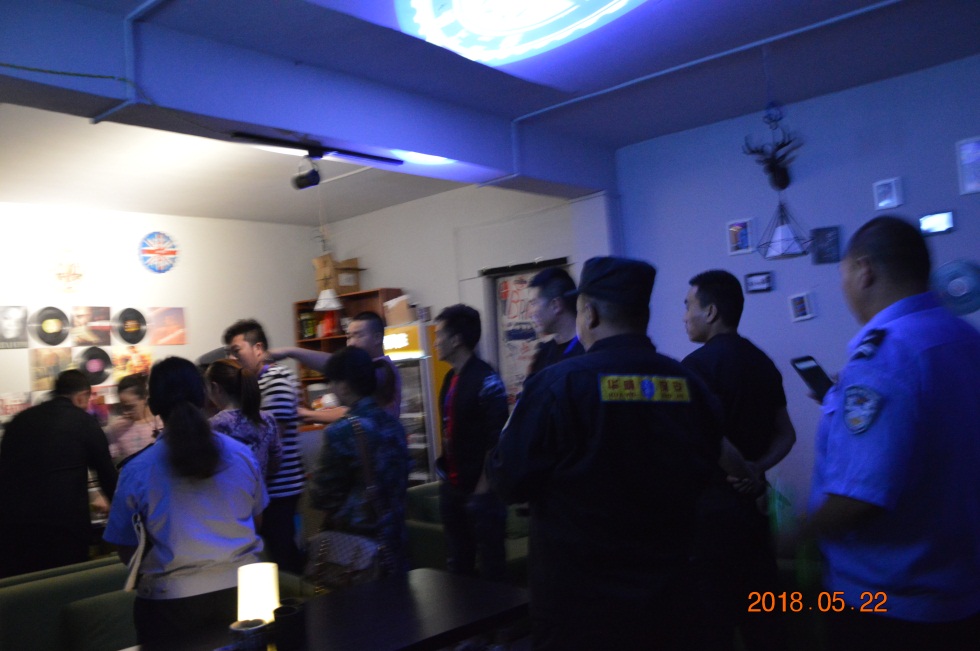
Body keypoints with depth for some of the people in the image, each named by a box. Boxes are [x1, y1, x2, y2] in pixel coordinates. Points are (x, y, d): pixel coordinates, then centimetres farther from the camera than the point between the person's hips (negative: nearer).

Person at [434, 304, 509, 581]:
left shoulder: (486, 380, -17)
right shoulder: (450, 378, 9)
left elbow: (496, 440, -19)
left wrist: (484, 488, -18)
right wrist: (444, 472, 13)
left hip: (479, 488, -8)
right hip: (451, 486, 8)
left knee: (491, 564, 6)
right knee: (458, 563, 20)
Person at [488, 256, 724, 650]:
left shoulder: (558, 385, -18)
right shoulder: (690, 386, -4)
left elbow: (509, 481, -10)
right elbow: (705, 477, 11)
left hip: (578, 603, -4)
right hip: (666, 597, 4)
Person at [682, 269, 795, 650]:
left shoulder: (698, 364, -15)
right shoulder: (762, 362, 9)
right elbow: (785, 434, 13)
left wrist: (743, 475, -8)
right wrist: (756, 470, -1)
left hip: (713, 504, -8)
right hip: (750, 501, 8)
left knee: (712, 615, 3)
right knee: (761, 608, 16)